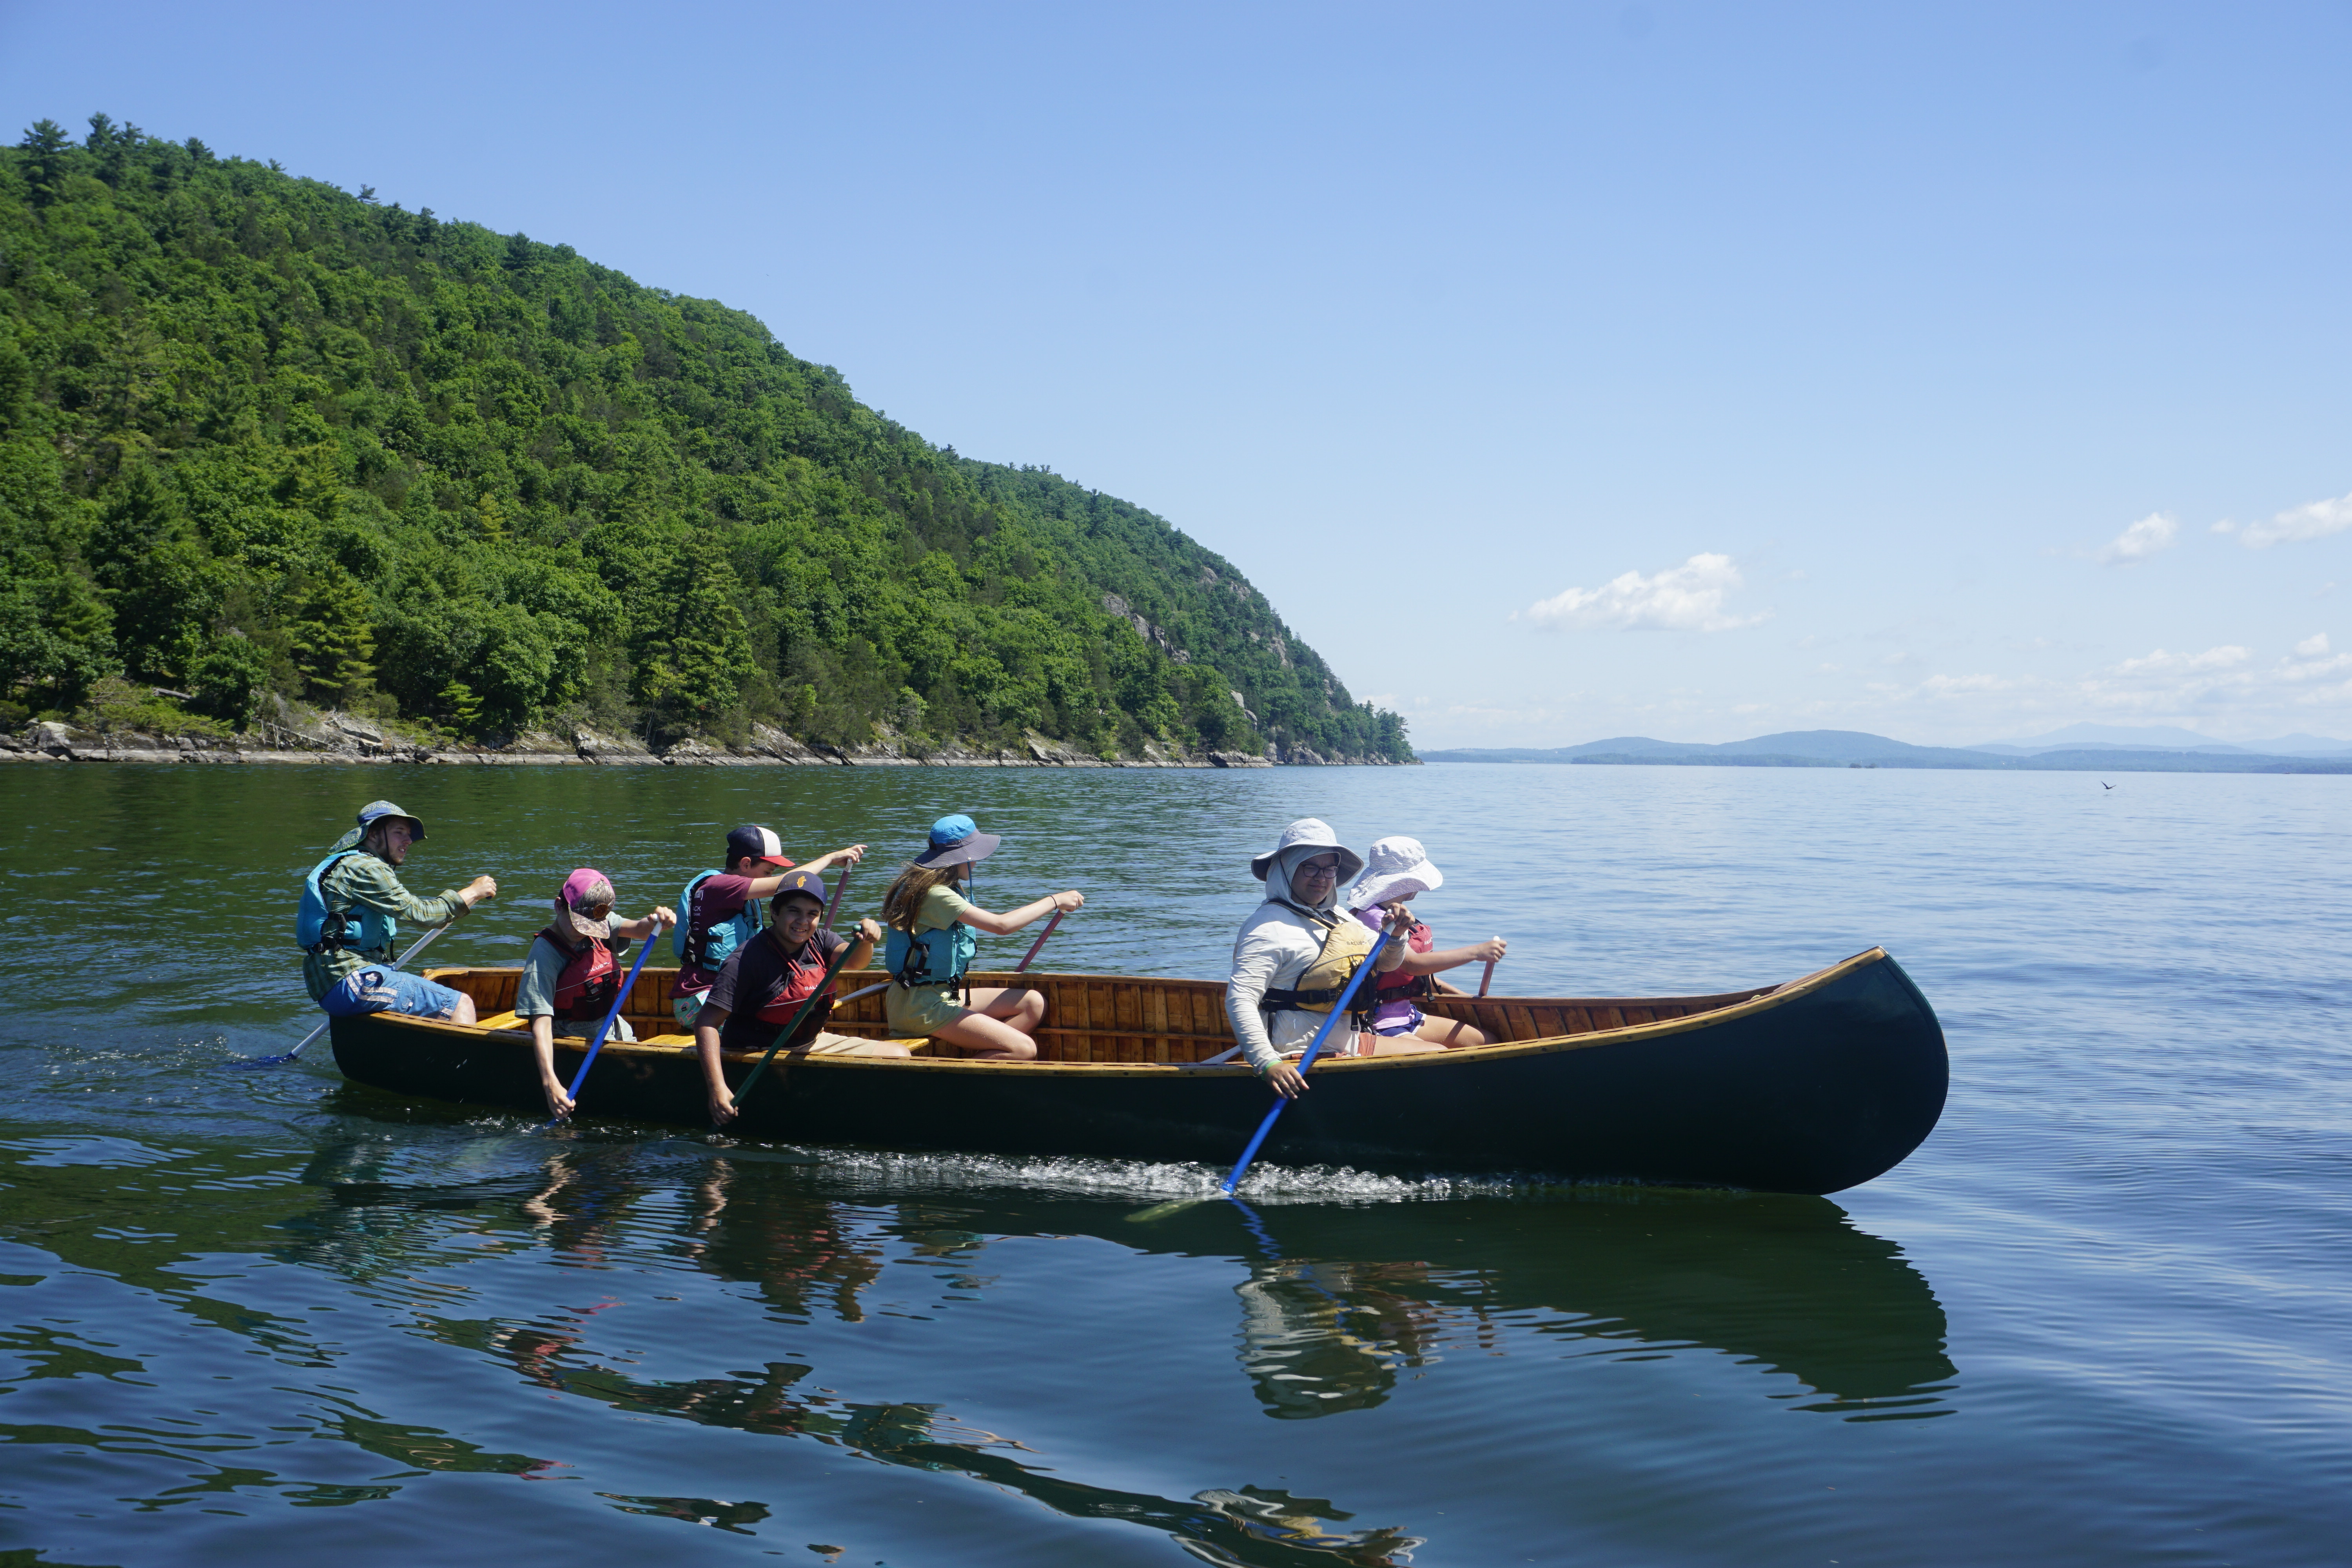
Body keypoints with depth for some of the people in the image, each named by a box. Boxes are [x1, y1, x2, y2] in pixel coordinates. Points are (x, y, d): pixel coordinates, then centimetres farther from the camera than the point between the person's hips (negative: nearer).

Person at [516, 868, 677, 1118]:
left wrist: (657, 922, -44)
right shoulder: (544, 953, -17)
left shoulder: (602, 928, 1)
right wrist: (551, 1082, -37)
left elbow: (637, 929, -18)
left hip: (617, 1032, 6)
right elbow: (541, 1023, -25)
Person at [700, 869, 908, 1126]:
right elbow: (707, 1023, -23)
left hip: (812, 1044, 7)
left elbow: (852, 960, -18)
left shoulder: (820, 941, 3)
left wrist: (865, 941, -43)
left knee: (898, 1055, 0)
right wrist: (717, 1089, -33)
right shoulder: (746, 959, -18)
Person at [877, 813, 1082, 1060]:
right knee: (1025, 1050, -16)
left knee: (1034, 1003, 5)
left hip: (942, 993, 10)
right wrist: (1054, 901, -15)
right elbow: (1002, 926, -25)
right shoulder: (935, 895, -20)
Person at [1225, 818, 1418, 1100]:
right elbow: (1240, 1000, -24)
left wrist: (1395, 937, -2)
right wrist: (1268, 1063, -35)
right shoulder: (1270, 925, -14)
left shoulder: (1335, 916, 14)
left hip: (1348, 1043, 10)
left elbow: (1385, 964, 21)